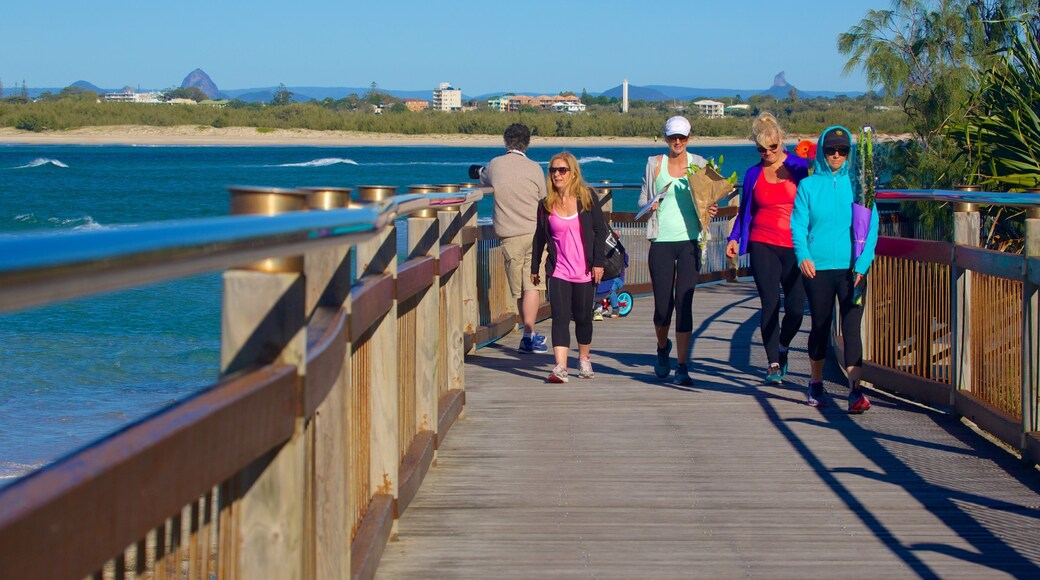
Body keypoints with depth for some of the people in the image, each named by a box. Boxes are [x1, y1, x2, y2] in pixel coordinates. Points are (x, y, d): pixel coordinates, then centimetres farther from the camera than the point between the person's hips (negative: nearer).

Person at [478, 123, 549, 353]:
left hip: (509, 235, 1)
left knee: (518, 289, 10)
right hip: (535, 231, -1)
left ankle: (529, 333, 18)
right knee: (533, 286, -5)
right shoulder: (534, 168, -2)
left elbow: (482, 182, 24)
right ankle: (529, 335, -14)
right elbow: (543, 201, 8)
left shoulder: (495, 165, 2)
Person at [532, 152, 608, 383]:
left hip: (584, 271, 0)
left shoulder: (587, 198, -1)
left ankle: (584, 359, 33)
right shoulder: (546, 204, 4)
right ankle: (560, 367, -19)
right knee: (560, 317, -11)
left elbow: (600, 231, 0)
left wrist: (598, 262, -7)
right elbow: (539, 238, 12)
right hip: (558, 271, 0)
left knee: (583, 317, 11)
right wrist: (535, 267, 14)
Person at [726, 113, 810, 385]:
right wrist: (734, 238, 3)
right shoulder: (753, 174, 9)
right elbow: (745, 211, 16)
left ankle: (782, 349, 27)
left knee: (795, 307, -1)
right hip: (762, 245, 1)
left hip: (795, 247, -1)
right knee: (770, 305, -7)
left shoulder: (799, 166, 3)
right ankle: (773, 363, 0)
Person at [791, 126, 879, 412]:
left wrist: (862, 264, -9)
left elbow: (871, 227, 2)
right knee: (820, 326, 12)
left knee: (851, 328, -9)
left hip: (851, 269, -1)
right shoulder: (808, 185, 5)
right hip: (817, 268, 1)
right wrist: (803, 255, -17)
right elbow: (798, 225, 1)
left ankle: (855, 390, -12)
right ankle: (816, 384, 30)